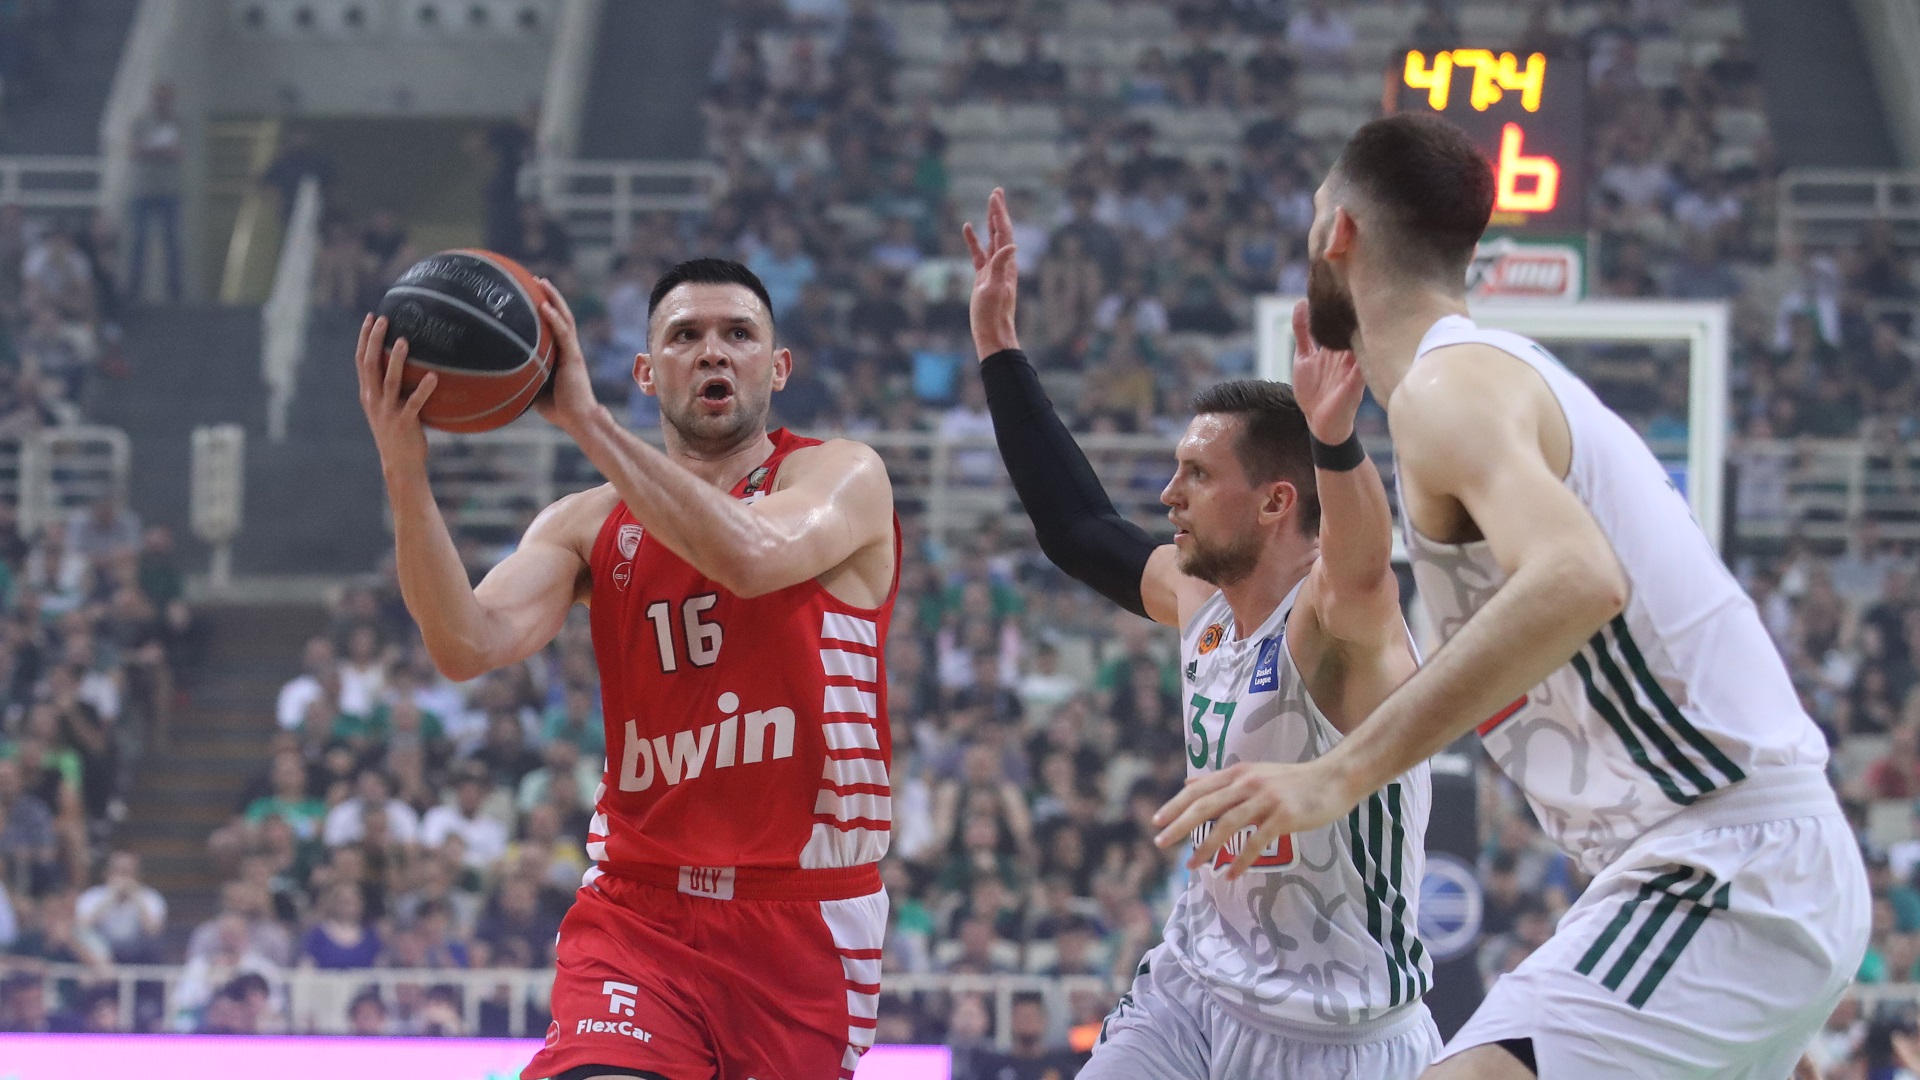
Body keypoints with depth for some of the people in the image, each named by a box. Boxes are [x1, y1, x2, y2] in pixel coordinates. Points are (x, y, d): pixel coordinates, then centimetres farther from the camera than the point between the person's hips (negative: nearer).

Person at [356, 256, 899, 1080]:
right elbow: (469, 647, -9)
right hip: (639, 910, 1)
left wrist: (586, 419, -22)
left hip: (806, 917, -1)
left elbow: (751, 557, -24)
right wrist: (406, 475, -24)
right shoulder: (589, 526, 9)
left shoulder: (841, 478, 0)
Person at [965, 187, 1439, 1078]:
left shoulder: (1336, 625, -19)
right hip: (1196, 984, 7)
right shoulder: (1200, 602, 4)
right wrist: (998, 349, 22)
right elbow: (1077, 528, 21)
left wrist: (1336, 442, -64)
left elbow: (1359, 573, -44)